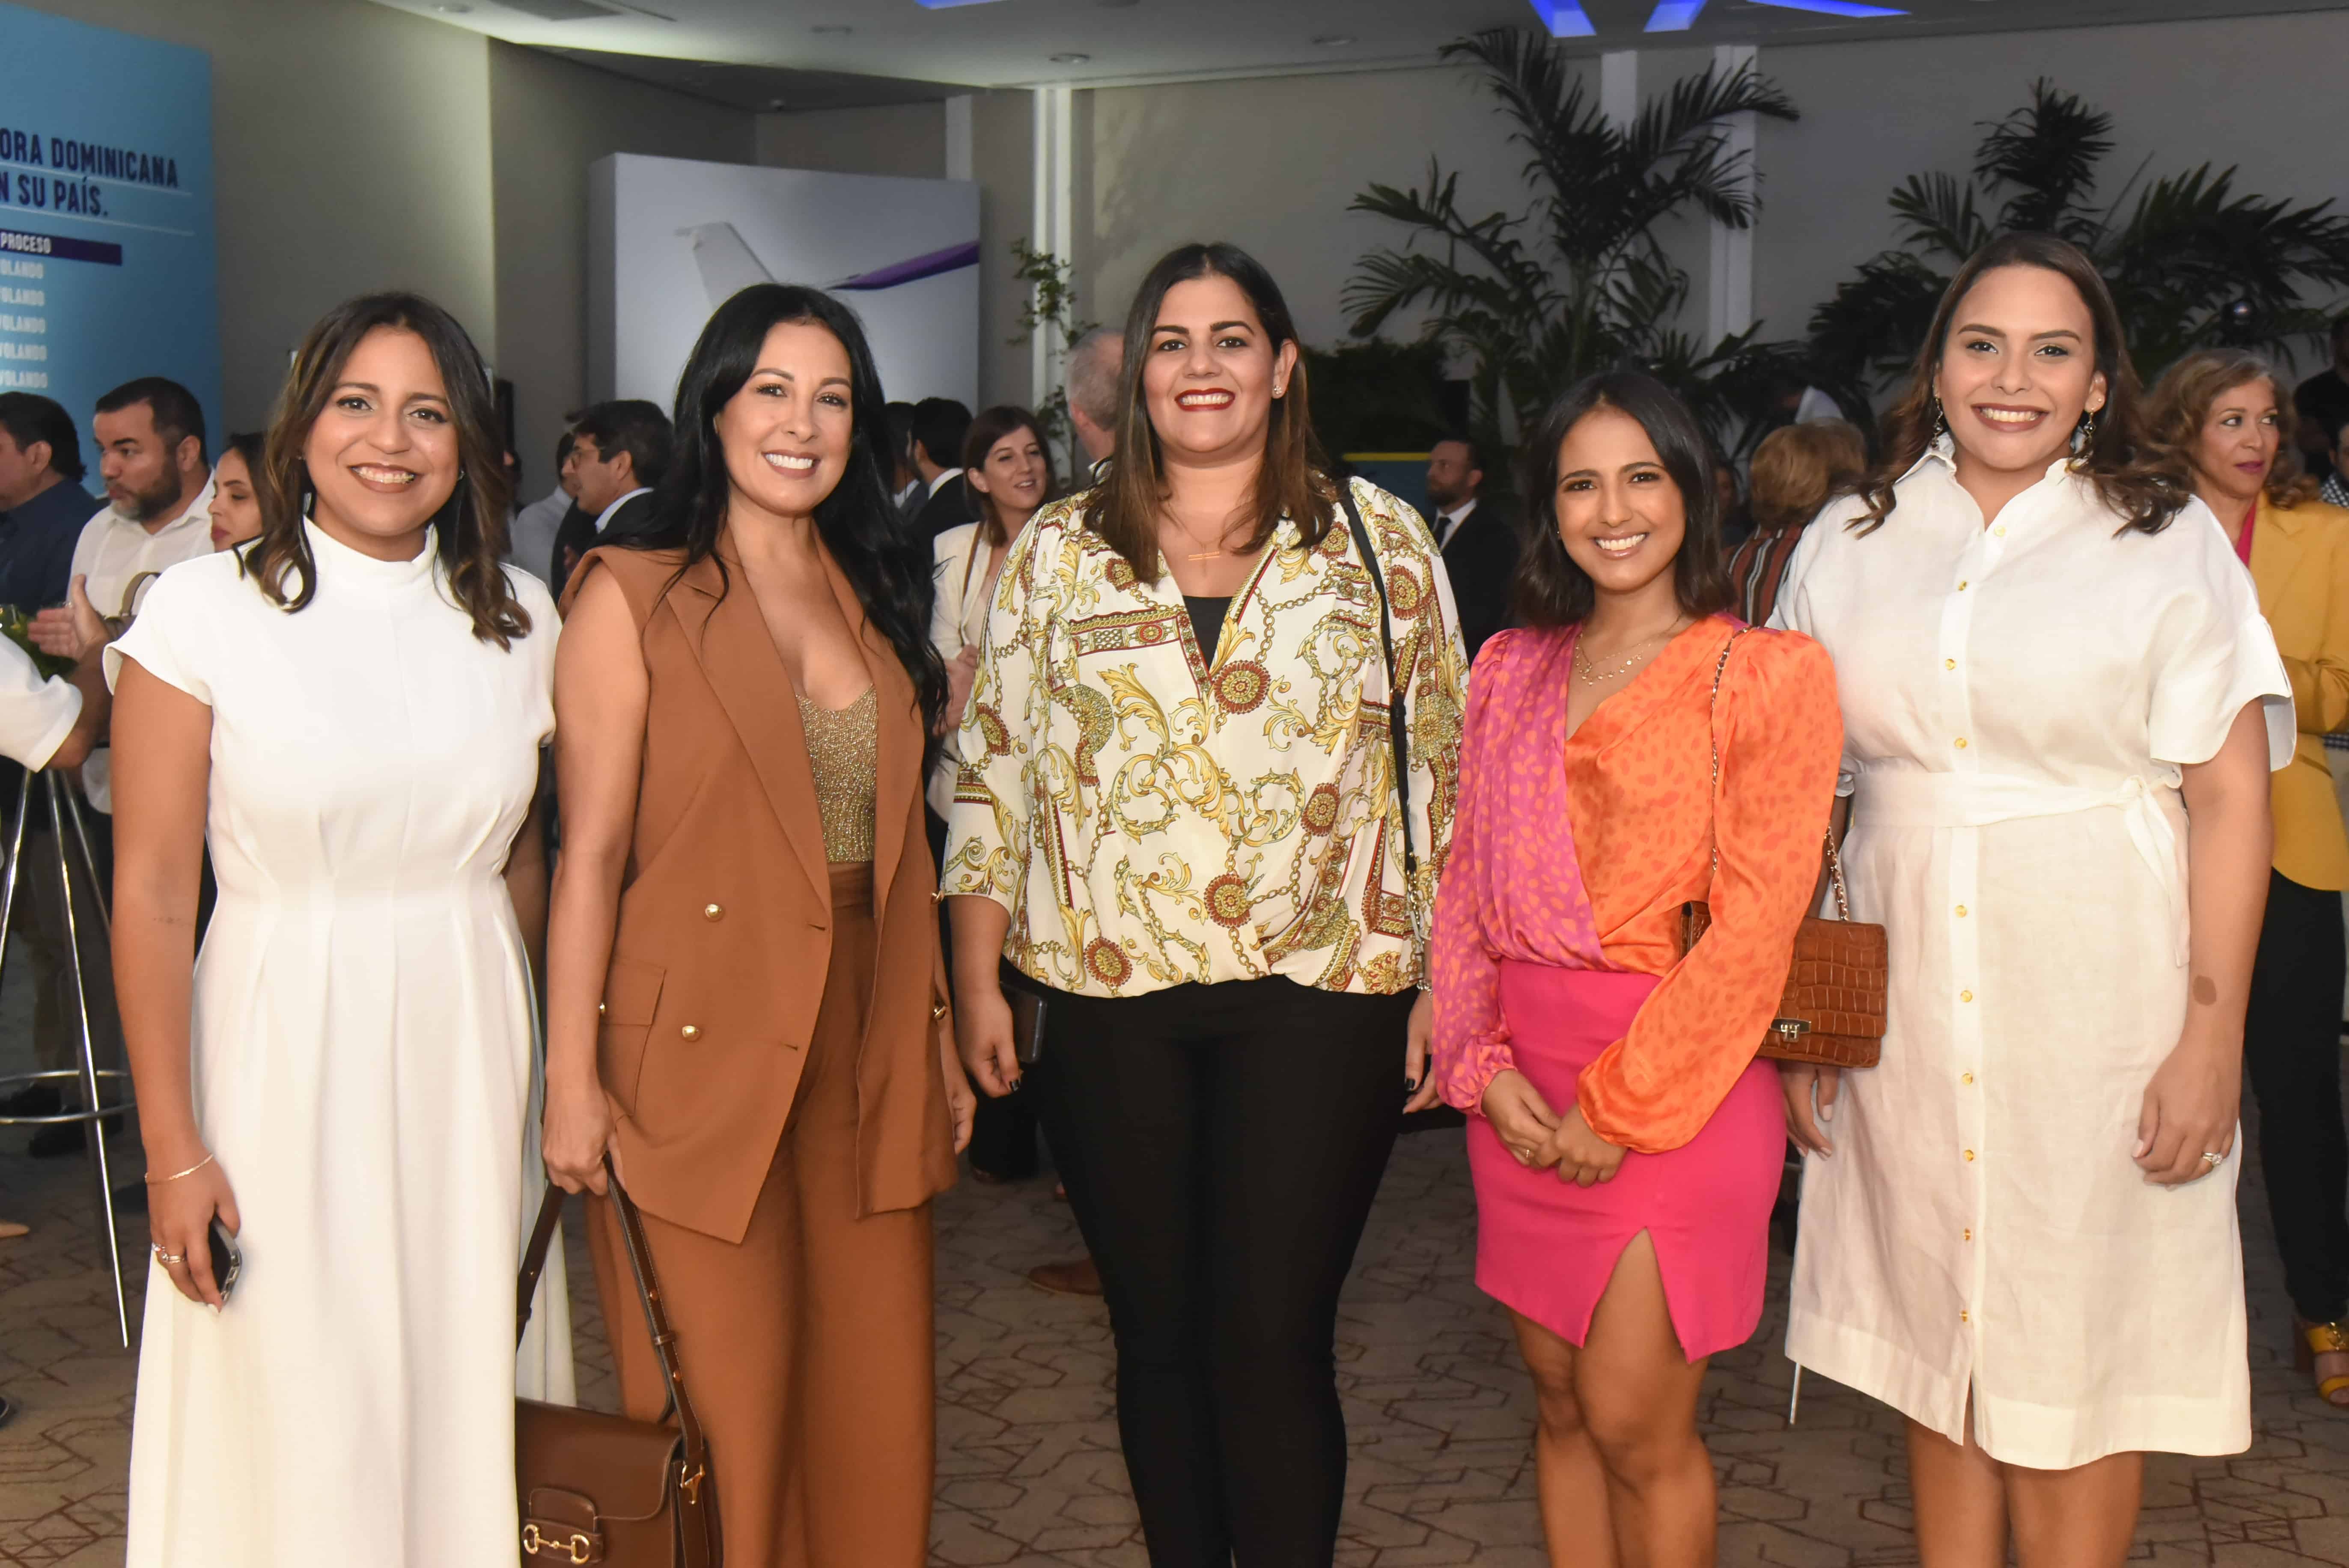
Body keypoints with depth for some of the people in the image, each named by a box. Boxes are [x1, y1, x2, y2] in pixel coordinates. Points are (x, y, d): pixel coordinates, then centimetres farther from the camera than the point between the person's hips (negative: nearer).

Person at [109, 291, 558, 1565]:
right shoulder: (205, 610, -7)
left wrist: (526, 1042, 13)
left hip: (469, 1052, 3)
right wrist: (172, 1148, -9)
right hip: (282, 1046, -3)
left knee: (461, 1398, 11)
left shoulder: (518, 620, 4)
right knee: (293, 1423, 5)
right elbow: (151, 892, -7)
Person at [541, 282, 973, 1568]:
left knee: (874, 1404, 11)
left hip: (867, 1057, 5)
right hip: (701, 1055, -5)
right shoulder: (632, 595, -5)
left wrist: (939, 1032, 13)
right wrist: (572, 1079, -12)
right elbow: (590, 851, -9)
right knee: (725, 1421, 4)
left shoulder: (876, 597, 13)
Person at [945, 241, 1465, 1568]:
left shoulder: (1379, 539, 4)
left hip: (1318, 996, -2)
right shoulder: (1059, 552, 8)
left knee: (1274, 1341, -2)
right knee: (1159, 1334, 13)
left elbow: (1444, 767, 4)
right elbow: (992, 771, 9)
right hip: (1109, 997, 2)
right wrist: (977, 982, 5)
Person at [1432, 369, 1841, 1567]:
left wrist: (1620, 1107, -13)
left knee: (1635, 1427, -2)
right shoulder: (1510, 669, 12)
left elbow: (1756, 922, -11)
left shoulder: (1765, 672, -4)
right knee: (1561, 1406, 12)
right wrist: (1483, 1063, -4)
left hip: (1676, 1086, -5)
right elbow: (1463, 883, 10)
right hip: (1522, 1095, 5)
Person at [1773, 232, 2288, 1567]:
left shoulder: (2169, 541, 0)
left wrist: (2213, 1032, -10)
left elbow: (2232, 800, -4)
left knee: (2076, 1348, 5)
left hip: (2101, 1001, -2)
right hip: (1901, 1003, 3)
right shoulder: (1849, 546, 7)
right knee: (1938, 1328, 12)